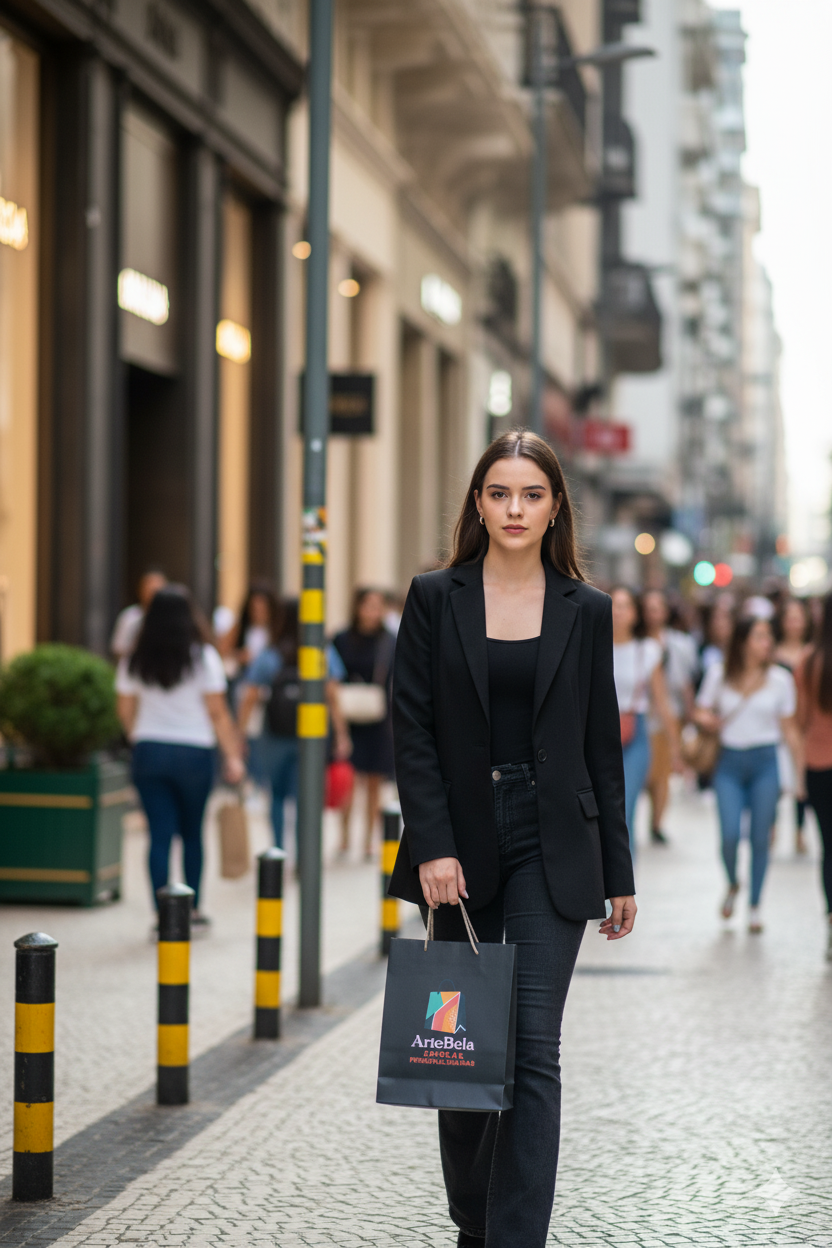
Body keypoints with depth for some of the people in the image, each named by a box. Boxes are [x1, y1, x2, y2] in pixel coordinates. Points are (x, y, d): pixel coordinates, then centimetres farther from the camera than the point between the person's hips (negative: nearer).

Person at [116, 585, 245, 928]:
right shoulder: (203, 658, -6)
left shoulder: (135, 661, 2)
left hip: (149, 754, 1)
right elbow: (217, 713, -7)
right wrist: (233, 757, -2)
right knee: (192, 833, 15)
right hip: (194, 754, -1)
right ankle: (193, 909, 22)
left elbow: (125, 712, 7)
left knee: (160, 836, 2)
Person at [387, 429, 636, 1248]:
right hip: (462, 842, 1)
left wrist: (618, 873, 6)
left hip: (552, 846, -1)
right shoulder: (435, 599, 2)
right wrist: (433, 845, -12)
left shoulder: (585, 611, 4)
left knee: (533, 1047, -8)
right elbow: (412, 729, -2)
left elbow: (602, 746, 7)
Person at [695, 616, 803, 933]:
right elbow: (701, 711, 11)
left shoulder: (780, 678, 0)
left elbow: (789, 728, 5)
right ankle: (732, 885, 23)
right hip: (730, 762, 0)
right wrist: (707, 720, -13)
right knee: (730, 835, -9)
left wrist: (800, 772, 3)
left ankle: (755, 906, 16)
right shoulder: (719, 674, 1)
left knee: (760, 837, 0)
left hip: (765, 763, 0)